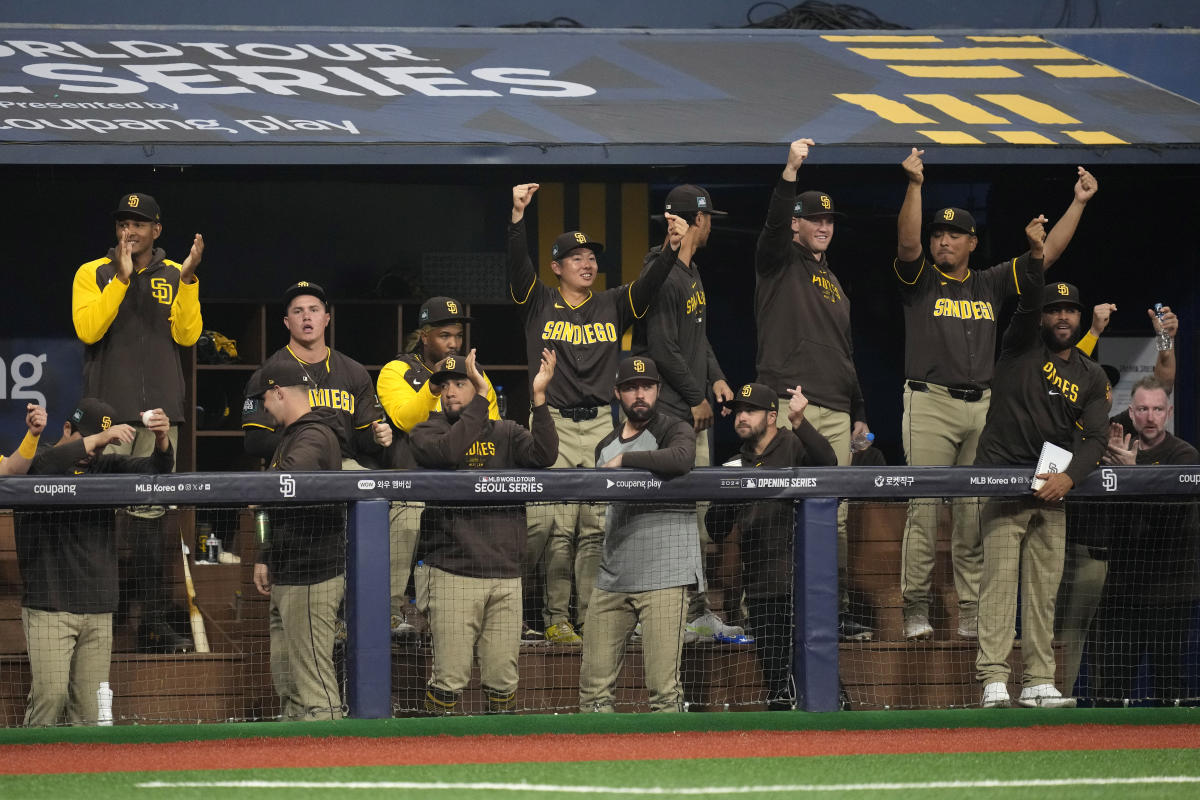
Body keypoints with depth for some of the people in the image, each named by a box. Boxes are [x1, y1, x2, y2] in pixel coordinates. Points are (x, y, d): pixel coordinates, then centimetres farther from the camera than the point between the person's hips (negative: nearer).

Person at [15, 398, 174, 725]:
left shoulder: (106, 466, 12)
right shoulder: (34, 461, -2)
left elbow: (155, 468, 0)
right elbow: (45, 464, -26)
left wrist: (162, 441, -22)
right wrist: (98, 438, -34)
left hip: (98, 609, 5)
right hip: (49, 607, -5)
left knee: (90, 706, 2)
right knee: (51, 695, -13)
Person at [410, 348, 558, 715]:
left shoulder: (506, 433, 13)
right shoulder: (427, 433, 6)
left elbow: (543, 455, -6)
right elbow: (449, 450, -17)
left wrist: (539, 397, -14)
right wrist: (482, 398, -16)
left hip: (505, 576, 3)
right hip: (453, 576, -3)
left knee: (503, 681, 5)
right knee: (450, 678, -7)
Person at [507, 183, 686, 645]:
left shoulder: (613, 305, 13)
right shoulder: (539, 303, 7)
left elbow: (649, 285, -2)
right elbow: (517, 267, -9)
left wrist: (672, 248, -21)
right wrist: (517, 217, -25)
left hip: (601, 425, 3)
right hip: (552, 423, -3)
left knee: (596, 528, 0)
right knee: (556, 526, -9)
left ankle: (593, 621, 4)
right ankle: (556, 619, -3)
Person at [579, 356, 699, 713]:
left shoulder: (674, 431, -1)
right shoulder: (606, 446, 19)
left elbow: (681, 459, -25)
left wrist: (623, 461, -16)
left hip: (664, 576, -6)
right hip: (611, 580, 6)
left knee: (663, 685, -11)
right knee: (594, 683, 2)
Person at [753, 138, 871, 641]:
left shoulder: (833, 282, 24)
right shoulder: (778, 264, 4)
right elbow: (773, 225, -18)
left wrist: (858, 412, 22)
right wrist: (790, 173, -32)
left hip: (836, 412, 7)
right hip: (790, 404, -7)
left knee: (833, 514, 5)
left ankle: (835, 612, 7)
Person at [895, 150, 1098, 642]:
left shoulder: (991, 284, 17)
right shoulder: (920, 280, 6)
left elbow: (1048, 252, 16)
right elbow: (906, 242, -13)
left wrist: (1078, 203, 9)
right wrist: (914, 185, -25)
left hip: (982, 407, 4)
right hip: (930, 404, -4)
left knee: (975, 514, 3)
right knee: (924, 508, -8)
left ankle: (972, 615, 6)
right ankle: (915, 611, -6)